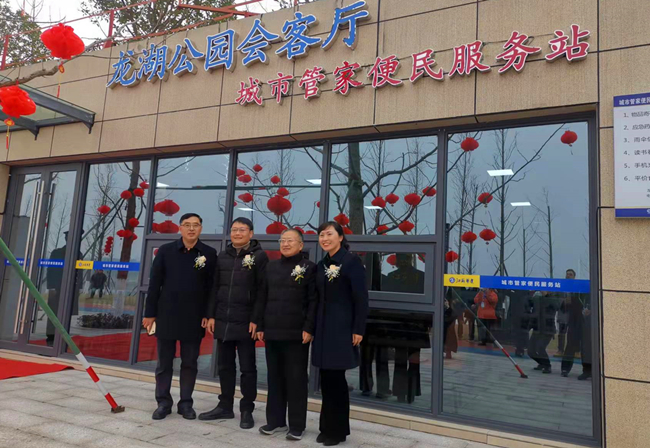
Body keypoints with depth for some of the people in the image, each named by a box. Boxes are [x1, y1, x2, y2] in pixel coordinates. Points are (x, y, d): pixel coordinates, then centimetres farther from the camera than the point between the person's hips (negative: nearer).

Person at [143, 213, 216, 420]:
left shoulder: (209, 253, -1)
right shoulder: (166, 250, 0)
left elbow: (211, 287, 0)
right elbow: (154, 284, 1)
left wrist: (207, 315, -5)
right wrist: (150, 313, -1)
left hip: (194, 319, 0)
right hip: (166, 316, 0)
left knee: (190, 363, 9)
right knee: (164, 363, 10)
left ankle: (186, 403, 22)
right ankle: (163, 403, 23)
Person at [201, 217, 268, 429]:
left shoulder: (259, 256, -4)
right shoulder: (222, 256, 10)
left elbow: (262, 290, -8)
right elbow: (215, 288, 12)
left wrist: (256, 319, -13)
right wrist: (211, 315, 6)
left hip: (246, 322, -5)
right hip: (223, 321, 5)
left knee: (247, 368, 5)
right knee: (225, 366, 13)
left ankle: (247, 410, 16)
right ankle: (225, 406, 26)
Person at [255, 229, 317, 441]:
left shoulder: (309, 267, -3)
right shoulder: (271, 267, 12)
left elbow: (314, 301, -7)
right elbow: (263, 298, 12)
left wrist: (309, 329, -14)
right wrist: (260, 326, 8)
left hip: (296, 333, -5)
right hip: (273, 331, 5)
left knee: (296, 379, 3)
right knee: (275, 377, 13)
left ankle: (297, 425, 15)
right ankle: (275, 420, 26)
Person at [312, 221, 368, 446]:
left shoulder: (351, 261, -9)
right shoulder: (321, 265, 12)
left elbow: (361, 298, -12)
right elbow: (319, 297, 13)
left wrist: (358, 329, -15)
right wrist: (313, 326, 10)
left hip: (342, 326, -6)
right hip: (323, 326, 7)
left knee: (336, 377, 0)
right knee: (326, 377, 11)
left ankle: (338, 429, 16)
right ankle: (327, 426, 24)